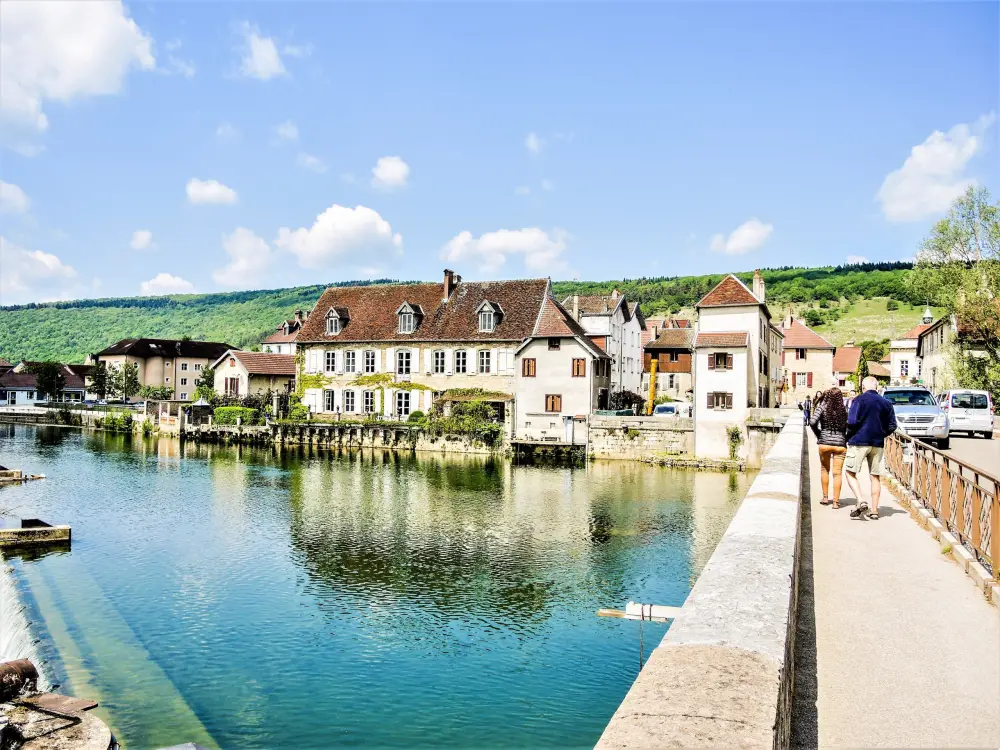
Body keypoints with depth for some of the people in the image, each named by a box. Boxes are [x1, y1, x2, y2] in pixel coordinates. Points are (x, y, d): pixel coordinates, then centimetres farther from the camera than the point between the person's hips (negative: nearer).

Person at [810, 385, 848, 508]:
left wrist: (818, 435, 0)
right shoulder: (844, 410, 1)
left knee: (824, 469, 19)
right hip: (840, 444, 1)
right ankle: (836, 501, 6)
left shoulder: (822, 407, -5)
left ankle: (825, 497, 22)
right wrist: (846, 439, 11)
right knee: (837, 473, 6)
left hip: (825, 443, -1)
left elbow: (813, 422, -15)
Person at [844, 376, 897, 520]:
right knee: (876, 477, 10)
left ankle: (861, 501, -15)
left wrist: (849, 435, 2)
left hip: (859, 442, -5)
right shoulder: (886, 403, 8)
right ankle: (874, 510, 13)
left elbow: (852, 421, -16)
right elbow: (892, 426, 7)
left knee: (850, 473, 3)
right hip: (878, 444, 5)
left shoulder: (859, 400, -7)